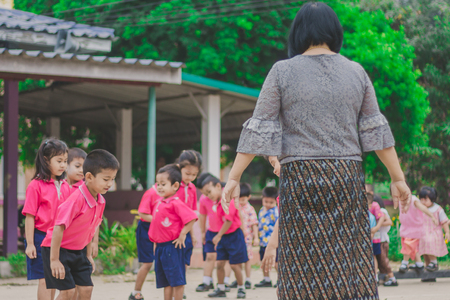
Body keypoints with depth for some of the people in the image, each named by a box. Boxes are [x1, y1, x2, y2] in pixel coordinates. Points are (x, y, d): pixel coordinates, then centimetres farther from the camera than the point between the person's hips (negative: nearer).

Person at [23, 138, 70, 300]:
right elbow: (29, 216, -10)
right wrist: (29, 244, -11)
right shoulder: (36, 186, -10)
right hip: (41, 237, -6)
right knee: (45, 280, -5)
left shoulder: (65, 186, 7)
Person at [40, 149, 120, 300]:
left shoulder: (100, 201, -1)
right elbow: (58, 228, -27)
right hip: (57, 248, -7)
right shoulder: (77, 199, -27)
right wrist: (54, 260, -25)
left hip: (78, 251, 7)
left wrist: (88, 255, 16)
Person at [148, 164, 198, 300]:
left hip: (172, 246, -9)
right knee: (166, 281, 13)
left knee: (177, 279, -3)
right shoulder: (158, 202, 11)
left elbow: (192, 218, -22)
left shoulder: (175, 203, -14)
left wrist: (182, 234, -18)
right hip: (160, 247, 9)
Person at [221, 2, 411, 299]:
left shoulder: (282, 71, -1)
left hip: (300, 177, -2)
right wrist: (398, 179, 12)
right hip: (347, 176, 2)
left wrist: (234, 178, -1)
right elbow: (376, 130, 6)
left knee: (304, 268, 1)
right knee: (352, 264, 3)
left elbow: (258, 130, -4)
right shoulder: (356, 72, 6)